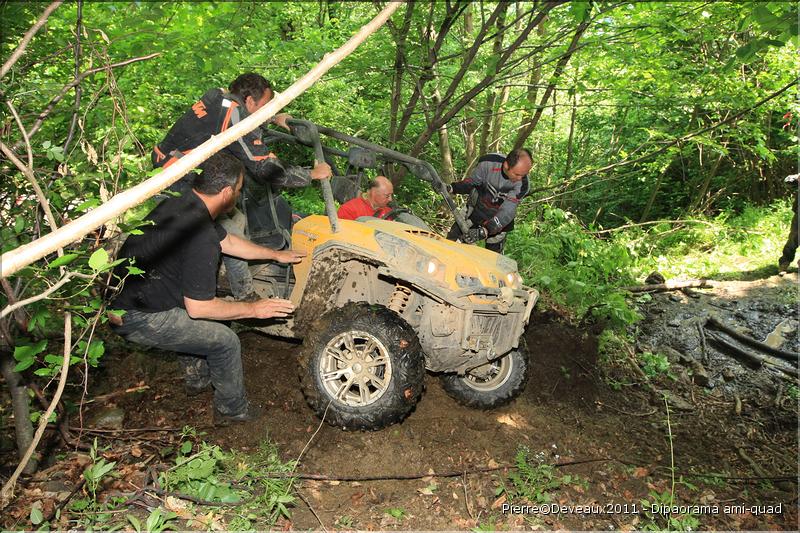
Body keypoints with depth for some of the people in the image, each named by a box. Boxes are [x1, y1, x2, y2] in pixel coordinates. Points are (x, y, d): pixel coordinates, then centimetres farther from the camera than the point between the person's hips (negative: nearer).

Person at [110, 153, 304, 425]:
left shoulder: (182, 203, 2)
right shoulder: (201, 239, -28)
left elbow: (228, 242, 17)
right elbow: (198, 308, -22)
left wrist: (276, 255, 23)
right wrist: (253, 309, -12)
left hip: (118, 297, 10)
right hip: (136, 318, -10)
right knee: (226, 341, -3)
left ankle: (198, 378, 42)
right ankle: (232, 409, 19)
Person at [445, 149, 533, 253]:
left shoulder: (522, 185, -31)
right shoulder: (488, 162, -26)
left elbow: (507, 212, -35)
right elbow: (472, 182, -9)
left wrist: (483, 231, -48)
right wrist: (451, 188, -26)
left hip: (498, 221, -2)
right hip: (476, 208, 2)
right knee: (452, 241, 9)